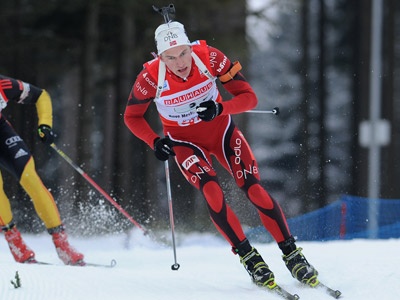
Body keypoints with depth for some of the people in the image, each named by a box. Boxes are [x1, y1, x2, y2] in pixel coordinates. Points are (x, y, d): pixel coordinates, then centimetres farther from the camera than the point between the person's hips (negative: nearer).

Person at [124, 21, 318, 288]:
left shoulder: (209, 58, -24)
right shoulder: (151, 77, -24)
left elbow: (249, 97, -18)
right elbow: (132, 116, -5)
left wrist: (220, 109, -36)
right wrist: (155, 141, -21)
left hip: (220, 128, 1)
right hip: (184, 141, -1)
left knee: (254, 189, -14)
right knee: (212, 191, -26)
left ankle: (292, 254, 0)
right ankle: (249, 257, -13)